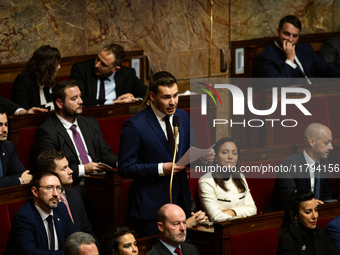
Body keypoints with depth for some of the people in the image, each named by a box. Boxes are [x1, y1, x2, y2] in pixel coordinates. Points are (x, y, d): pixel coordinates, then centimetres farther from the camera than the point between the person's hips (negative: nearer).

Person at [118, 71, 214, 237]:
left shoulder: (183, 117, 8)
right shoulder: (135, 125, -12)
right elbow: (125, 168, -12)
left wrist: (203, 156, -7)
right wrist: (160, 169, -21)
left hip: (182, 200, 6)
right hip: (151, 206, -6)